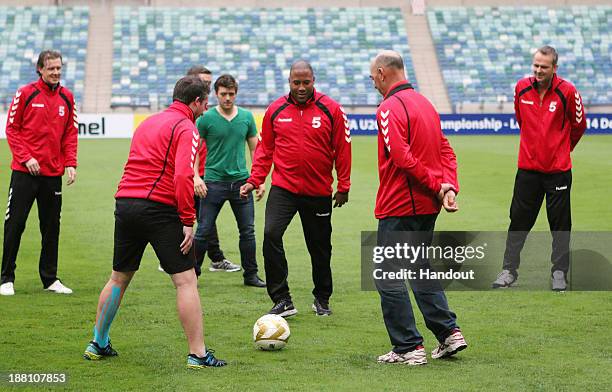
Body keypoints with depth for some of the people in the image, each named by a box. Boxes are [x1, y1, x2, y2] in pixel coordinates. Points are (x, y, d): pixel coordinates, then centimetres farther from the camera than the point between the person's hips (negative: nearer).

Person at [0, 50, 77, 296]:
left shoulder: (67, 97, 7)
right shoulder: (25, 93, -4)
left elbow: (71, 133, 11)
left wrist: (70, 164, 0)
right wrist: (26, 157, -13)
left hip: (53, 173, 4)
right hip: (24, 172, -4)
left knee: (52, 227, 8)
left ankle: (50, 278, 18)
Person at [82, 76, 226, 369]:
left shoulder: (148, 123, 21)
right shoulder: (186, 128, -6)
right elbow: (183, 176, -18)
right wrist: (188, 221, -16)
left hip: (125, 202, 8)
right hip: (159, 209, -8)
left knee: (119, 277, 19)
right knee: (186, 281, -3)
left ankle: (98, 344, 27)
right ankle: (198, 354, -5)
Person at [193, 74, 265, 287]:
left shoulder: (246, 117, 5)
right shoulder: (206, 119, -5)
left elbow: (255, 148, 13)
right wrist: (196, 178, -11)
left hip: (241, 181, 3)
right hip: (214, 182, -3)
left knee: (248, 231, 6)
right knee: (204, 232, -1)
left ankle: (251, 275, 17)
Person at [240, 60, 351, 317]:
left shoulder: (331, 109, -4)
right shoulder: (276, 110, 1)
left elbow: (342, 149, 0)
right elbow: (265, 149, 9)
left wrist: (343, 187, -1)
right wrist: (254, 180, 0)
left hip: (319, 192, 0)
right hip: (283, 188, 0)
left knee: (320, 247, 11)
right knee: (271, 234, -19)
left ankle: (322, 299, 32)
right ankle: (282, 300, -13)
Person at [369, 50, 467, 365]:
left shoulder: (390, 108, -14)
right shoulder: (424, 103, 14)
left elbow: (403, 158, -23)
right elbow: (446, 151, 11)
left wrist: (436, 186, -15)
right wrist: (448, 186, -1)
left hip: (399, 206, -9)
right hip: (427, 207, 9)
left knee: (388, 277, 0)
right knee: (420, 268, 21)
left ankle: (408, 348, 0)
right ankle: (449, 333, 17)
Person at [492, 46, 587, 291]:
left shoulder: (567, 91, -10)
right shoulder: (522, 88, 0)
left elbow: (578, 125, 4)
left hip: (558, 169, -3)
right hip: (528, 167, 3)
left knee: (560, 223, 4)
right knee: (519, 219, 6)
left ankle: (559, 273, 12)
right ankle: (509, 270, 14)